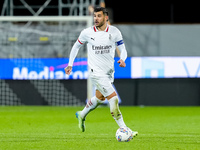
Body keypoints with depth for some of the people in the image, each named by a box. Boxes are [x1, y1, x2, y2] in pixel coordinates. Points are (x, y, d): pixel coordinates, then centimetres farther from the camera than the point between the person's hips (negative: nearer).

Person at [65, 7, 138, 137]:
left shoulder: (114, 32, -5)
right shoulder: (87, 33, -8)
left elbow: (123, 49, 0)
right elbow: (76, 46, 9)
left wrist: (122, 59, -22)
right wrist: (70, 64, 8)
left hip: (109, 72, 5)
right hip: (97, 72, -5)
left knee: (100, 98, 22)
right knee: (113, 98, -16)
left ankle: (82, 115, 49)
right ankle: (123, 129, -13)